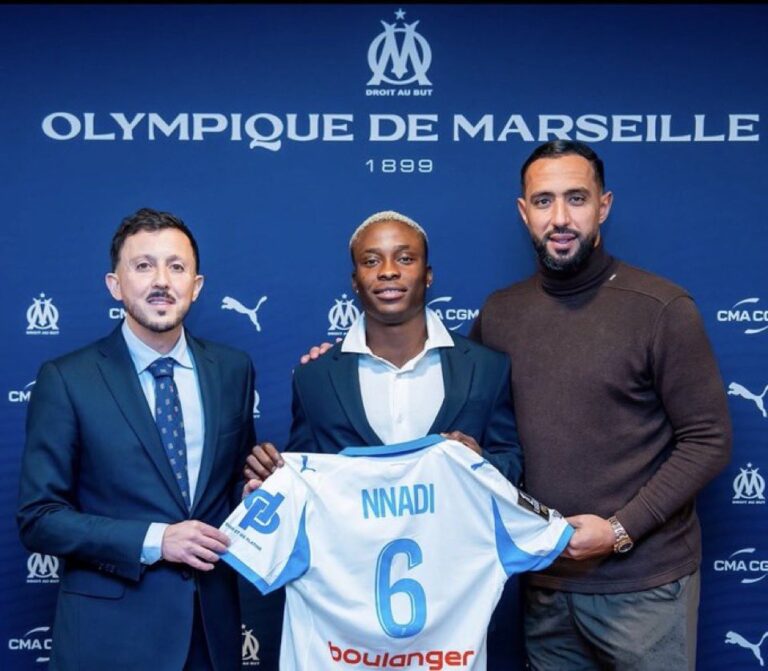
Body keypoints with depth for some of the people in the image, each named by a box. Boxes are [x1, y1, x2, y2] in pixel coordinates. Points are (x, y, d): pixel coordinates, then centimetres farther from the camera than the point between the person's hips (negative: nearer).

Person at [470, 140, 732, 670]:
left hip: (642, 581, -3)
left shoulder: (662, 308, -10)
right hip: (543, 579, 4)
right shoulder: (499, 313, 3)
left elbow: (708, 440, -9)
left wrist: (621, 530, -16)